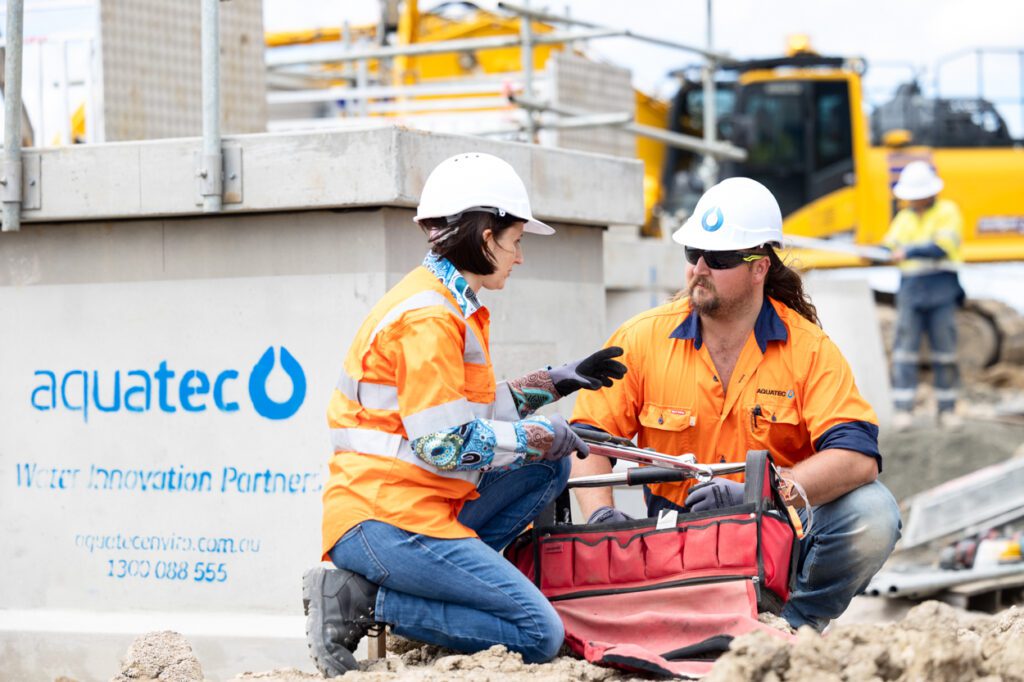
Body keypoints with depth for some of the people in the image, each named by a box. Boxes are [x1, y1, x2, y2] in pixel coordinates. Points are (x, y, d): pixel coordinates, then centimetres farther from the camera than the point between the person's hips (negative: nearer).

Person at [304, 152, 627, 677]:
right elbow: (446, 443, -18)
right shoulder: (428, 317, -14)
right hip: (385, 519, -10)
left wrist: (558, 381, 25)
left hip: (420, 507, 10)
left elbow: (476, 407, 26)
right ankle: (365, 601, -9)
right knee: (539, 636, -12)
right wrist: (543, 435, -7)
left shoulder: (450, 307, 19)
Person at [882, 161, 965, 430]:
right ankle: (903, 409, -6)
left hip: (942, 287, -3)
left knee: (944, 349, 2)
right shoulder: (904, 218, 18)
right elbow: (891, 245, 8)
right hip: (911, 287, 3)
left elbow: (942, 246, -13)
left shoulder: (947, 211, 2)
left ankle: (947, 410, 9)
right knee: (905, 346, -5)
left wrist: (909, 251, -21)